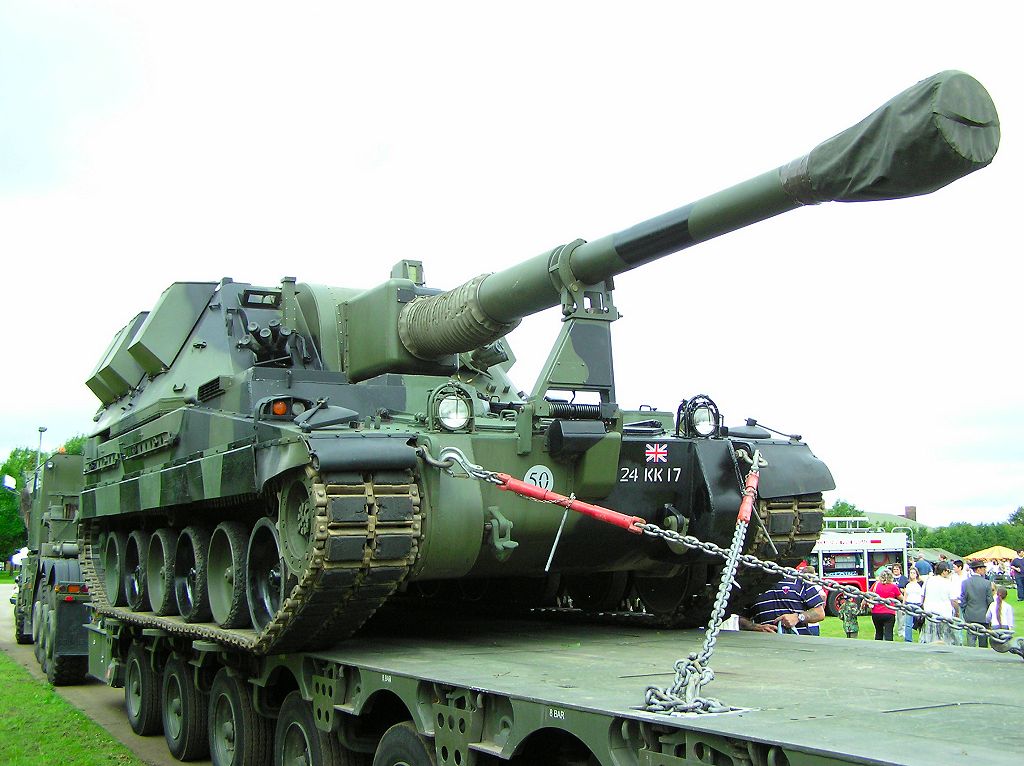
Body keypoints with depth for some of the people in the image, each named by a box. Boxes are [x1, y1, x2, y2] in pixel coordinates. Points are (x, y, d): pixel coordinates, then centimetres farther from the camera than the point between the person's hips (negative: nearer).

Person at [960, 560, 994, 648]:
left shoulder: (965, 582, -2)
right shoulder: (987, 583, -10)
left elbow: (962, 600, 1)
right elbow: (990, 601, -6)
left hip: (970, 617, 2)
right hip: (983, 617, -2)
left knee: (971, 639, 4)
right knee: (983, 642, 9)